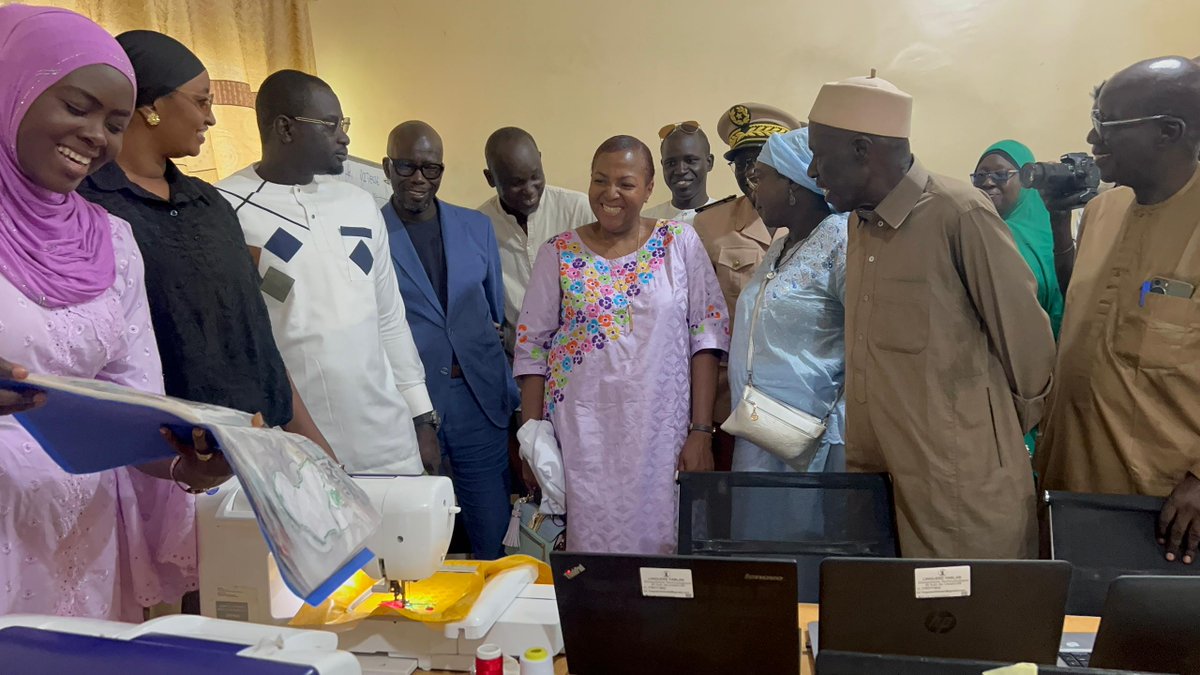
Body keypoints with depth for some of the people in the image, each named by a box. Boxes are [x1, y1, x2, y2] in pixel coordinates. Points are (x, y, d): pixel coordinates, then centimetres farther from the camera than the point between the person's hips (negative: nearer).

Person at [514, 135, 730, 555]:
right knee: (588, 551, 3)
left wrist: (701, 431, -5)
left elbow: (706, 336, 1)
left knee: (658, 546, 5)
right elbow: (531, 348, 6)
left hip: (661, 435, 0)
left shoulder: (680, 243, 3)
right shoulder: (559, 253, 4)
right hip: (580, 439, 0)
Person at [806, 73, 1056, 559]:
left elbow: (1024, 340, -8)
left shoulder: (959, 215, -15)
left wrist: (1004, 438, 7)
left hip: (962, 496, -6)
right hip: (878, 482, 7)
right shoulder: (859, 222, 9)